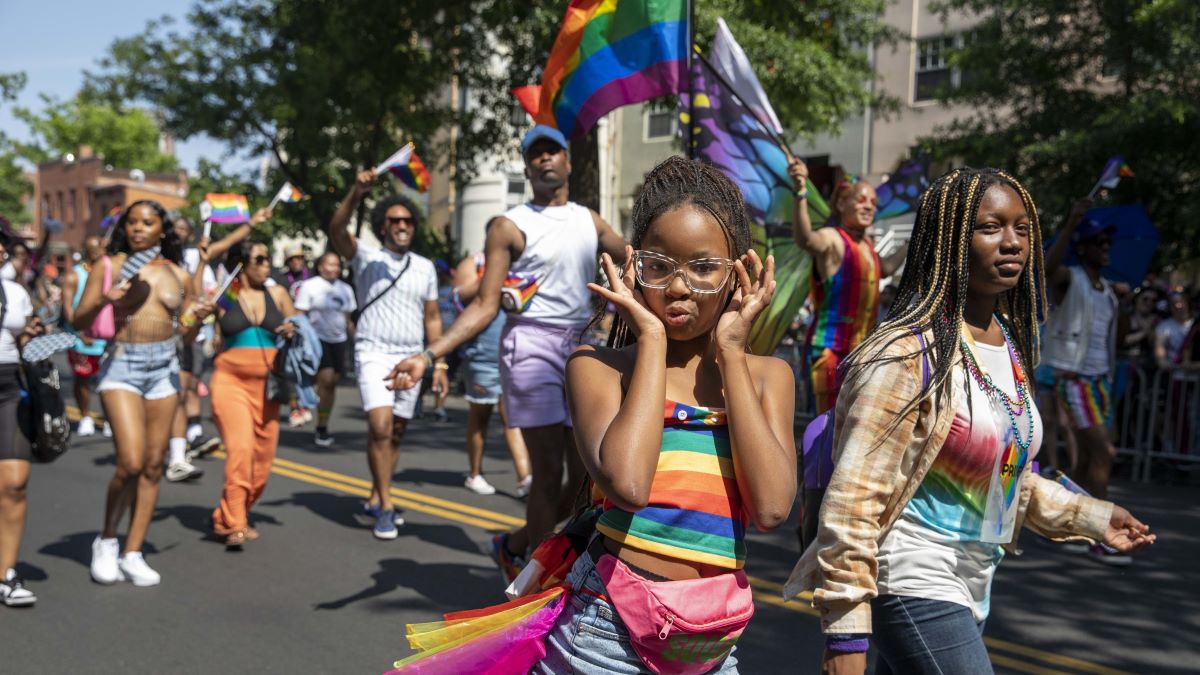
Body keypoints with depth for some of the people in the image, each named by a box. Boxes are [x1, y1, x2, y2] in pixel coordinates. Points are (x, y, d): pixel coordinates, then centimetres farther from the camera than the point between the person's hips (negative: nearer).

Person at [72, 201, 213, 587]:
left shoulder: (178, 275, 9)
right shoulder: (110, 266, 1)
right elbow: (79, 323, -1)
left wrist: (198, 318, -6)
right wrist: (105, 301, -19)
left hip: (164, 366, 4)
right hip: (120, 364, -3)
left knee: (153, 466, 3)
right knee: (131, 462, -14)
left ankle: (133, 554, 14)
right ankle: (106, 541, 11)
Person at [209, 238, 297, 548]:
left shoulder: (277, 294, 10)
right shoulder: (222, 297, 2)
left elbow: (297, 328, 18)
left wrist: (293, 330, -6)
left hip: (266, 384, 4)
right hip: (231, 380, -4)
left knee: (263, 459, 5)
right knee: (240, 448, -20)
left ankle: (227, 517, 25)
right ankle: (234, 525, -12)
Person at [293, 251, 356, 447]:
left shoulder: (345, 289, 14)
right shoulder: (309, 286, -1)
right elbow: (299, 315, -5)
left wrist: (352, 342, 15)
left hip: (339, 341, 5)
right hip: (318, 339, -5)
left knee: (332, 383, 4)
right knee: (326, 380, -16)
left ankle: (323, 427, 15)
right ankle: (322, 428, -7)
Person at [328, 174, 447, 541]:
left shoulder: (425, 267, 12)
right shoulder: (366, 257, 0)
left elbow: (432, 318, 15)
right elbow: (337, 231, -20)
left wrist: (439, 363, 9)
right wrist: (356, 193, -35)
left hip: (411, 358, 5)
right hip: (374, 354, -4)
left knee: (396, 433, 9)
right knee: (380, 428, -17)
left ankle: (376, 500, 22)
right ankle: (386, 506, -10)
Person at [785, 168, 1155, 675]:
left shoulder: (1009, 342, 8)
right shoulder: (910, 352, -18)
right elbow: (853, 500, -20)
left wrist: (1090, 516, 14)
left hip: (972, 587, 8)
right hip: (915, 584, -8)